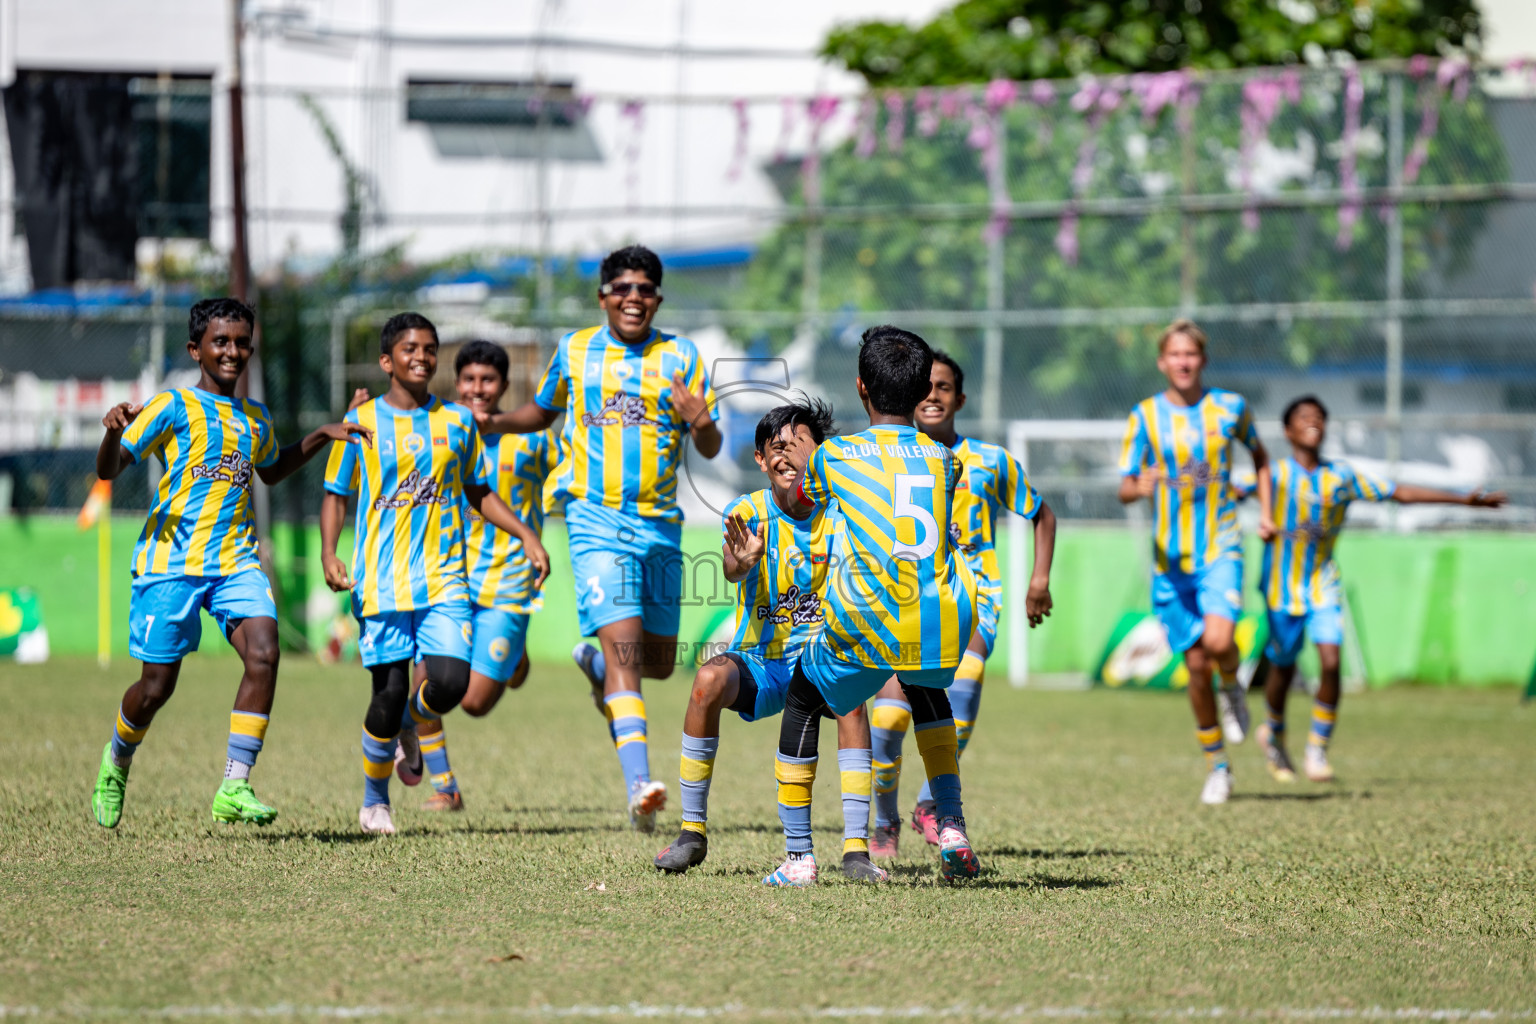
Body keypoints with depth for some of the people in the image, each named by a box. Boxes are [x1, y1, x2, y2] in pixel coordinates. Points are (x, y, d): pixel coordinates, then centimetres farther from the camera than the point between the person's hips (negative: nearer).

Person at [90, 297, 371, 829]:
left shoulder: (256, 419, 16)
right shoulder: (173, 407, -3)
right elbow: (108, 471, -8)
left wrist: (321, 437, 26)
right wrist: (114, 432, -29)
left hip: (237, 562, 4)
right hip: (172, 560, -4)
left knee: (263, 653, -20)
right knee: (157, 684, -1)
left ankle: (234, 787, -19)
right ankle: (117, 761, 32)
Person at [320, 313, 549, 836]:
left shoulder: (457, 421, 10)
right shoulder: (362, 422, 3)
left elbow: (479, 493, 20)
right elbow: (335, 495, 6)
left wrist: (526, 534, 8)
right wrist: (328, 553, -9)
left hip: (443, 579, 2)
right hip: (382, 581, -2)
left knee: (451, 683, -14)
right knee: (390, 691, -4)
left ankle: (413, 722, 22)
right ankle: (375, 798, 17)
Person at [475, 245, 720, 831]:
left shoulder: (681, 358, 5)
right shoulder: (574, 351, 7)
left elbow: (710, 450, 3)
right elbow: (543, 412, 25)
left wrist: (702, 424, -20)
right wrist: (496, 422, 6)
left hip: (661, 524, 3)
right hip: (596, 519, -2)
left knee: (658, 661, 11)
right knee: (623, 644, -18)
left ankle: (595, 664, 47)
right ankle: (639, 784, -25)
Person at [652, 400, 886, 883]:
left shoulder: (839, 515, -4)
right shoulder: (748, 513, -7)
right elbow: (732, 568, -29)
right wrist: (740, 562, -53)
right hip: (759, 662, 0)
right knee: (709, 680, -31)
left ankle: (856, 847, -31)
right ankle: (693, 832, -18)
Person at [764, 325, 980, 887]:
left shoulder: (835, 456, 6)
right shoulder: (943, 460, 13)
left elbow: (800, 504, 27)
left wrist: (804, 465, 52)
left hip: (866, 625, -3)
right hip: (943, 619, 3)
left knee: (804, 699, 23)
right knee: (926, 690, 37)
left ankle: (798, 855, 16)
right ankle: (952, 829, 25)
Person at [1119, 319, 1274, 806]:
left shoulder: (1230, 407, 2)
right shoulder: (1145, 417, 1)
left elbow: (1259, 455, 21)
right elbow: (1124, 487, -3)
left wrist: (1265, 512, 11)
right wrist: (1140, 487, -26)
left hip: (1220, 547, -1)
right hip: (1170, 553, 1)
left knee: (1218, 640, -25)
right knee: (1195, 663, 3)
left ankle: (1232, 687, 11)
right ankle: (1217, 766, 18)